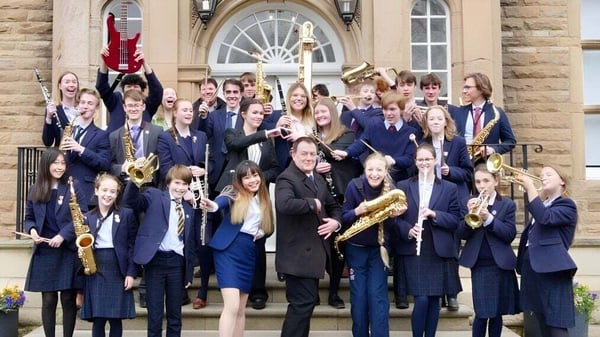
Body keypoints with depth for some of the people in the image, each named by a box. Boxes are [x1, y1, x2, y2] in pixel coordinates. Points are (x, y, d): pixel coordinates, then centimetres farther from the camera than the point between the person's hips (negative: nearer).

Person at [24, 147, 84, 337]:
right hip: (44, 252, 2)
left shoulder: (73, 187, -1)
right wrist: (32, 230, -8)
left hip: (69, 251, -2)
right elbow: (28, 218, 15)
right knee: (48, 300, 5)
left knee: (68, 299, 2)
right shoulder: (35, 190, 8)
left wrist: (63, 235, -17)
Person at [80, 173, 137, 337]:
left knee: (115, 319, 1)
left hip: (118, 271, -2)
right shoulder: (87, 217, 10)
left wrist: (131, 273, -6)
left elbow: (132, 246, 0)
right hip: (95, 271, 2)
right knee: (97, 319, 1)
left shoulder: (127, 214, 3)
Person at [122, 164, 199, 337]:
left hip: (177, 262, 3)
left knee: (175, 314, 10)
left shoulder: (189, 208, 13)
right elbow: (130, 201, -14)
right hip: (155, 260, -3)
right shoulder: (154, 196, 3)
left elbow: (193, 241, 14)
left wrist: (189, 272, 10)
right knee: (155, 313, 3)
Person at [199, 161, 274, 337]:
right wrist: (213, 205, -50)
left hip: (249, 253, 6)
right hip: (228, 250, -6)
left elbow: (268, 228, 25)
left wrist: (262, 232, 2)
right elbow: (222, 200, -26)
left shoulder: (264, 200, 14)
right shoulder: (234, 193, -3)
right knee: (231, 306, -17)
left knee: (241, 309, 11)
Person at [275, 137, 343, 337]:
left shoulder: (319, 179, 14)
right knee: (303, 302, -8)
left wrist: (335, 221, 1)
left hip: (314, 252, 9)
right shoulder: (286, 179, -14)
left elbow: (333, 206, 23)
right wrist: (312, 203, -22)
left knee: (306, 301, 16)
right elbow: (284, 204, -35)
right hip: (298, 254, -9)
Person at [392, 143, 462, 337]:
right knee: (421, 300, -9)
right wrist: (408, 230, -16)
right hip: (413, 252, -1)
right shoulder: (403, 186, 5)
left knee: (434, 300, 7)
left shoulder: (449, 188, 6)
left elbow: (456, 219, 1)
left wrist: (434, 215, -15)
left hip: (439, 252, 2)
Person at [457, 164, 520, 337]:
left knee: (496, 313, 8)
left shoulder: (507, 205, 1)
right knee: (482, 313, -6)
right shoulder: (471, 203, 5)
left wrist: (488, 218, -21)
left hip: (500, 265, 0)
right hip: (479, 265, 0)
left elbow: (510, 234, -9)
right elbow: (461, 234, -2)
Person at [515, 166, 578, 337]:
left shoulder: (566, 205, -5)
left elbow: (545, 218, -22)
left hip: (552, 270, -8)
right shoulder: (542, 205, 22)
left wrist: (530, 186, -20)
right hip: (534, 268, 9)